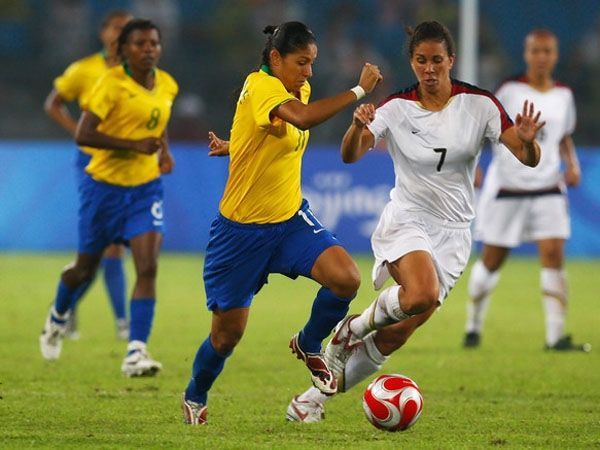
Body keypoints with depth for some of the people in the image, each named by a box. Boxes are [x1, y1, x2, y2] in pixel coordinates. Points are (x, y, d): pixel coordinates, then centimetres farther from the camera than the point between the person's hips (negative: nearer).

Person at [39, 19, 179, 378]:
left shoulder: (167, 86, 3)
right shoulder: (112, 84, -16)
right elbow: (83, 135, -22)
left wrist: (165, 151, 6)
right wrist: (135, 145, -26)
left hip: (146, 187, 4)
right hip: (105, 186, -4)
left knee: (148, 267, -16)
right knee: (85, 270, 12)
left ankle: (136, 353, -19)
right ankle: (58, 317, 45)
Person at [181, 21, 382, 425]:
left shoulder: (298, 88, 4)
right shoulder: (260, 86, -21)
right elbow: (303, 118, -41)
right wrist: (359, 91, -36)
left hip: (291, 219, 6)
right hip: (242, 230, -6)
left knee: (346, 278, -21)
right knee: (228, 334, 4)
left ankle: (309, 345, 8)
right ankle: (195, 398, 34)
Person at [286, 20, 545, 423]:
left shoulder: (478, 104, -4)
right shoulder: (397, 108, -4)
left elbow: (529, 159, -7)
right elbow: (350, 155, -14)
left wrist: (527, 140, -30)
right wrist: (359, 127, -35)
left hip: (452, 234, 2)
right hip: (406, 221, -2)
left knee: (393, 338, -2)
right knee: (423, 294, -34)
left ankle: (316, 396, 15)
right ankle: (353, 328, -5)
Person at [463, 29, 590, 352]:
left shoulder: (563, 95, 7)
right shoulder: (510, 90, -6)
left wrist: (572, 165, 4)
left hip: (548, 189, 2)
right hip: (506, 188, -2)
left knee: (553, 254, -13)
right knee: (491, 261, 7)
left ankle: (555, 335, -14)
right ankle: (473, 325, 27)